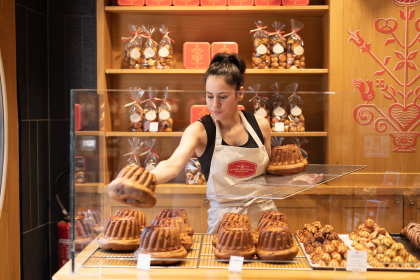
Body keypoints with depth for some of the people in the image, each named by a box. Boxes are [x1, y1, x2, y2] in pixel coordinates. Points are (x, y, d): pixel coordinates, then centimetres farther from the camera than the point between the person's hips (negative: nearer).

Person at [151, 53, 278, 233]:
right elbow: (173, 164, -29)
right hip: (223, 218, -2)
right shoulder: (200, 130, -10)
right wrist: (147, 179, -48)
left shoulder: (260, 126, 0)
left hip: (264, 216, 2)